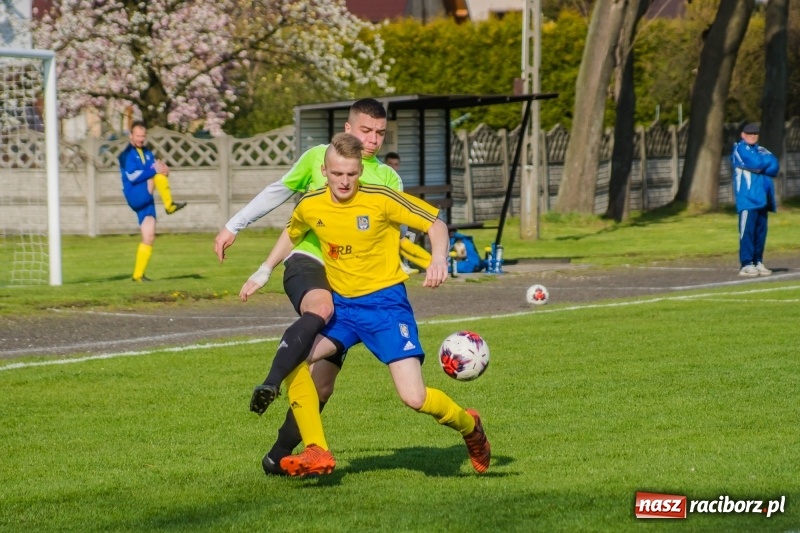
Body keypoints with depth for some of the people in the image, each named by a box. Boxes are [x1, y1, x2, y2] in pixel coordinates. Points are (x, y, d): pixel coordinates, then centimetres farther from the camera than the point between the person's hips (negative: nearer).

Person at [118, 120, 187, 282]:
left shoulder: (147, 154, 20)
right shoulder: (126, 155, -4)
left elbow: (158, 171, 17)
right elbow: (132, 176, -17)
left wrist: (163, 170, -7)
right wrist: (154, 170, -23)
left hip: (146, 200, 7)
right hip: (135, 197, -7)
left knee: (149, 237, -2)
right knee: (155, 174, -25)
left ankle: (138, 274, 2)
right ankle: (170, 205, -20)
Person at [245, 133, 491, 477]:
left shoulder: (380, 200, -15)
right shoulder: (309, 207, -3)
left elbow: (435, 223, -6)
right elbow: (291, 236, 20)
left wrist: (438, 259, -23)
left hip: (384, 302, -4)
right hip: (340, 305, 4)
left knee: (415, 399, -14)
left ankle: (469, 427, 18)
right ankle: (317, 453, -13)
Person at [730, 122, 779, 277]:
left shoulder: (761, 150, 20)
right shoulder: (740, 149, 0)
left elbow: (774, 167, 5)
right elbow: (756, 163, -16)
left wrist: (761, 167, -9)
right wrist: (768, 159, 2)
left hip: (761, 198, 7)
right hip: (747, 197, -7)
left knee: (761, 230, 6)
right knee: (747, 229, -12)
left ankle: (758, 262, 11)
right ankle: (746, 264, -13)